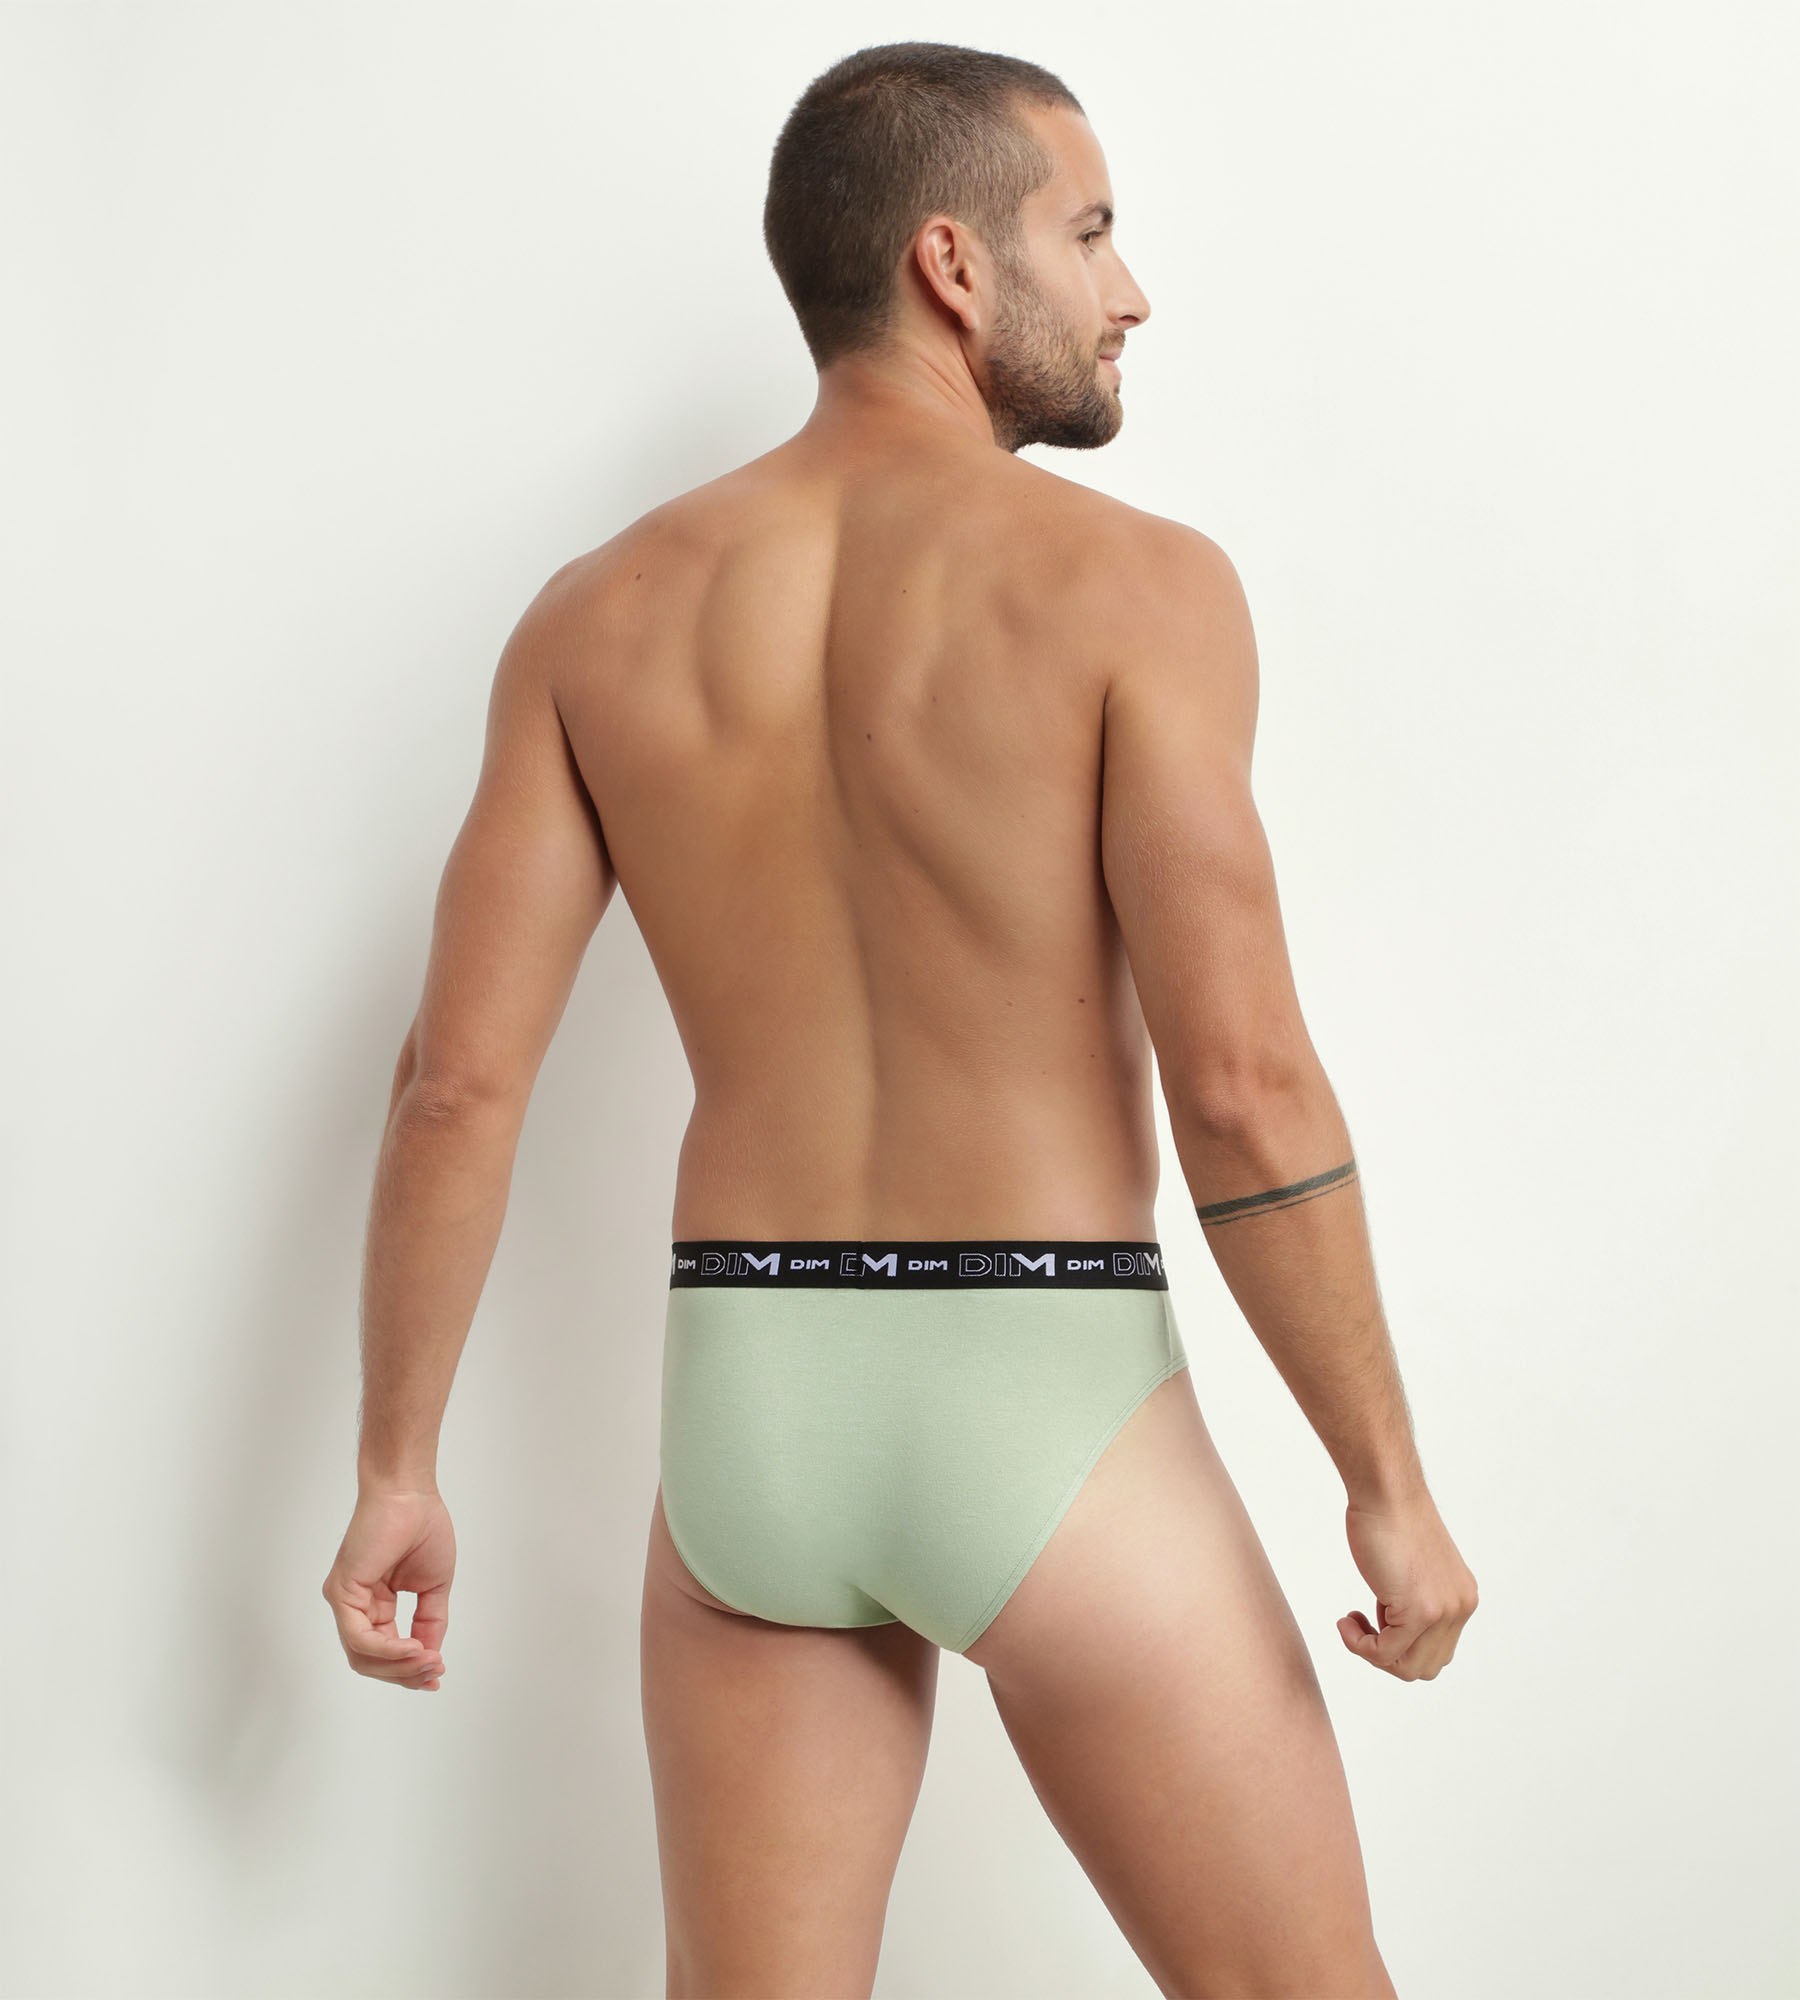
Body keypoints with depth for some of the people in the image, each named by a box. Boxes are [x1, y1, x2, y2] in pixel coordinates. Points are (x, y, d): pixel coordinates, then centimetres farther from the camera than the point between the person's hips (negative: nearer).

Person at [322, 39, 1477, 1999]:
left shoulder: (600, 614, 3)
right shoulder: (1127, 581, -10)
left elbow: (457, 1078, 0)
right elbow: (1242, 1085, -16)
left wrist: (396, 1468, 8)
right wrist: (1388, 1480, -6)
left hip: (744, 1408, 5)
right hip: (1053, 1410, -4)